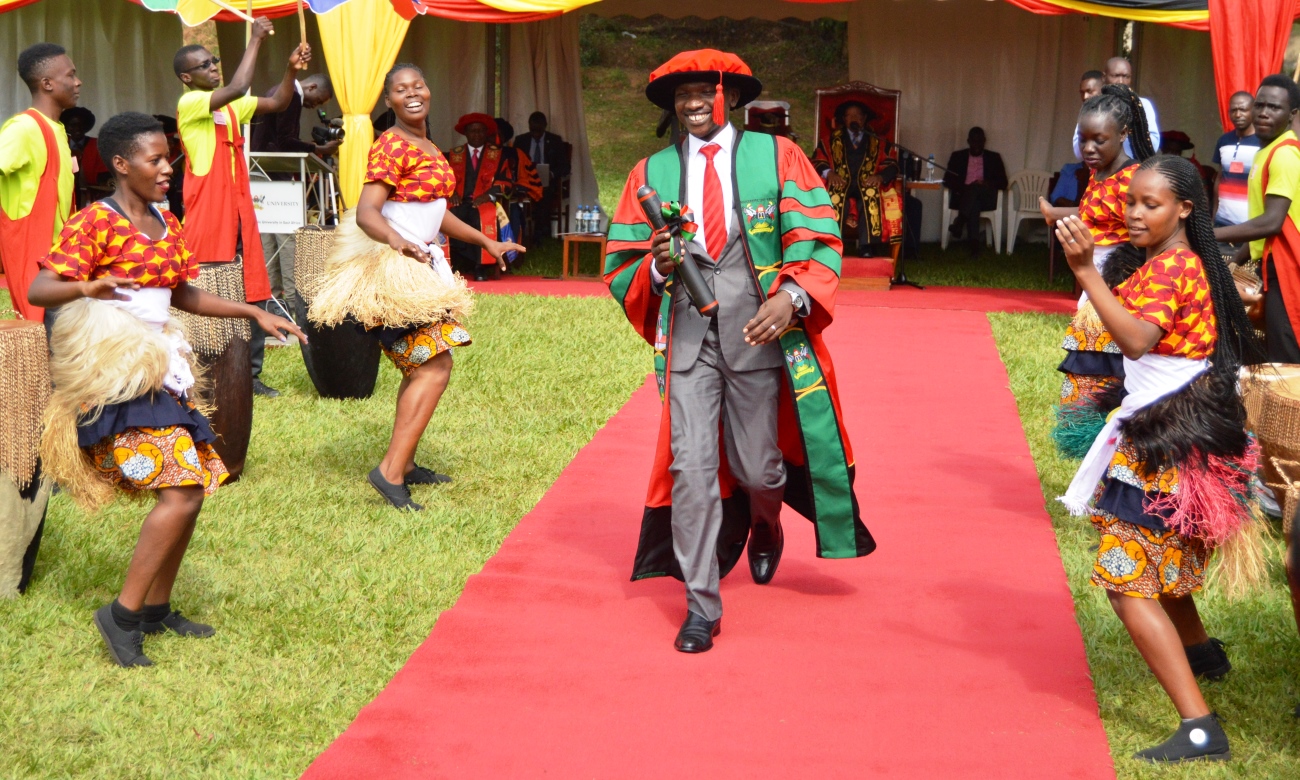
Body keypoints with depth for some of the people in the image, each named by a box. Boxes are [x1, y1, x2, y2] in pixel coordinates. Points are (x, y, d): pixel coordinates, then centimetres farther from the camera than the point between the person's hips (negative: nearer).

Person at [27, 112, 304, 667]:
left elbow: (184, 296, 24)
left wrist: (254, 313, 19)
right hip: (120, 378, -9)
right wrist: (87, 287, -39)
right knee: (181, 490, -18)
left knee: (192, 488, 8)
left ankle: (156, 609, 21)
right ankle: (123, 614, -9)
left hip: (163, 371, 9)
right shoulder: (95, 221, -11)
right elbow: (38, 290, -18)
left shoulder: (166, 224, 13)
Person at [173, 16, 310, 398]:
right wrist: (255, 40, -18)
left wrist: (292, 69, -2)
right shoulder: (189, 104, -10)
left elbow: (277, 103, 15)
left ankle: (250, 374, 16)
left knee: (252, 296, 9)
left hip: (239, 212, 8)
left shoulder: (230, 106, 14)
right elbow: (237, 88, -24)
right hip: (208, 216, -8)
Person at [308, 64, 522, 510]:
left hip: (419, 263, 10)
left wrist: (487, 242, 32)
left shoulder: (426, 147, 15)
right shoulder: (392, 146, -15)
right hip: (393, 268, -10)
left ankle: (404, 465, 23)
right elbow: (366, 213, -26)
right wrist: (398, 242, -46)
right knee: (434, 366, -15)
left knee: (420, 367, 15)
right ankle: (391, 471, -17)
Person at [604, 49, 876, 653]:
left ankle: (765, 527, 43)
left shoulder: (776, 157, 6)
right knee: (691, 464, -7)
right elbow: (621, 266, 12)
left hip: (759, 329, -1)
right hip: (687, 333, 1)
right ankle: (701, 605, 2)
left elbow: (818, 243, -2)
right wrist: (657, 266, -11)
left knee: (756, 467, 5)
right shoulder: (652, 173, 12)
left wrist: (790, 298, -19)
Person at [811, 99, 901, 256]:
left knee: (871, 199, -36)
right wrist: (829, 173, -12)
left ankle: (866, 248, -38)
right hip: (840, 186, 0)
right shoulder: (832, 139, 20)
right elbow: (817, 160, 9)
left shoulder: (878, 142, 20)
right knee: (835, 201, -36)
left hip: (866, 188, 0)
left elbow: (892, 165, 10)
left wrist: (880, 176, -13)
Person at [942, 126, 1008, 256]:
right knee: (973, 206, -38)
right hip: (963, 197, 0)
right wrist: (964, 188, -11)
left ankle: (959, 223, -50)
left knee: (975, 189, -36)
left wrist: (988, 184, -14)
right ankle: (974, 242, -51)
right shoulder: (957, 156, 17)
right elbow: (947, 180, 8)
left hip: (986, 198, 0)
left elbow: (1003, 182, 9)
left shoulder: (994, 158, 17)